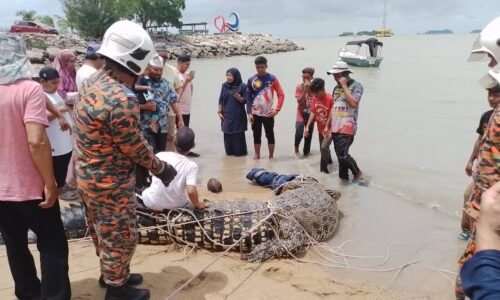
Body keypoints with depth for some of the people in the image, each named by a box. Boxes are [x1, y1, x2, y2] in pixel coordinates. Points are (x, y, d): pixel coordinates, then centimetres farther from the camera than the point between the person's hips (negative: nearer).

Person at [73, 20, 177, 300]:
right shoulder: (122, 99, -30)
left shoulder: (92, 83, 1)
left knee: (104, 232, 25)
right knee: (120, 236, 10)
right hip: (111, 184, -9)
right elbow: (135, 148, -21)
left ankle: (110, 274, 45)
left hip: (90, 177, 9)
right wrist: (162, 168, -5)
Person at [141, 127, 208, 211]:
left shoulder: (160, 156, -10)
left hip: (152, 204, 2)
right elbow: (191, 191, -27)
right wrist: (197, 204, -8)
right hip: (176, 205, -2)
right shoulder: (192, 166, -17)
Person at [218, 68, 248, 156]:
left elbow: (245, 101, -5)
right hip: (226, 115, 4)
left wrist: (239, 98, -24)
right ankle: (229, 151, 18)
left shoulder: (242, 86, -7)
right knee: (227, 134, 6)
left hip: (238, 115, -4)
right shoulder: (224, 85, 6)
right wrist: (219, 111, 4)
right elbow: (221, 100, 10)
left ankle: (240, 151, 12)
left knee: (238, 134, -1)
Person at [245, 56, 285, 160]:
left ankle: (271, 156, 15)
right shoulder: (251, 80, 2)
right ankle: (257, 155, 20)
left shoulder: (272, 79, -2)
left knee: (270, 135, 4)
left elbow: (281, 95, -2)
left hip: (268, 113, -2)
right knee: (256, 135, 8)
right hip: (255, 113, 2)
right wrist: (249, 113, -5)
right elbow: (248, 97, 3)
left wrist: (277, 109, -11)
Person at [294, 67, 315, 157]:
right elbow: (299, 101, -15)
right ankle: (296, 146, 17)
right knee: (299, 134, -14)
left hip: (310, 115, 2)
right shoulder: (299, 87, -6)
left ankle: (306, 152, 25)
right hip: (301, 115, -2)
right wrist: (305, 90, -21)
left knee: (308, 136, 9)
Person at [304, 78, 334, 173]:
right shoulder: (314, 98, -4)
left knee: (324, 147, -17)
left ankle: (323, 168, -2)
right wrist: (307, 126, -4)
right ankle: (329, 160, 45)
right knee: (323, 148, 19)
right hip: (320, 129, 7)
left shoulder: (330, 99, -23)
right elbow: (313, 113, 2)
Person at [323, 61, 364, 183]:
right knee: (340, 154, 9)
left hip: (347, 127, -7)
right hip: (335, 127, 7)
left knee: (342, 155, -11)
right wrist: (327, 126, 16)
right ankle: (344, 176, 20)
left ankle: (357, 172, 12)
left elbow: (353, 103, -22)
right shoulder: (336, 88, 14)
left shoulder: (356, 86, -6)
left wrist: (344, 86, -15)